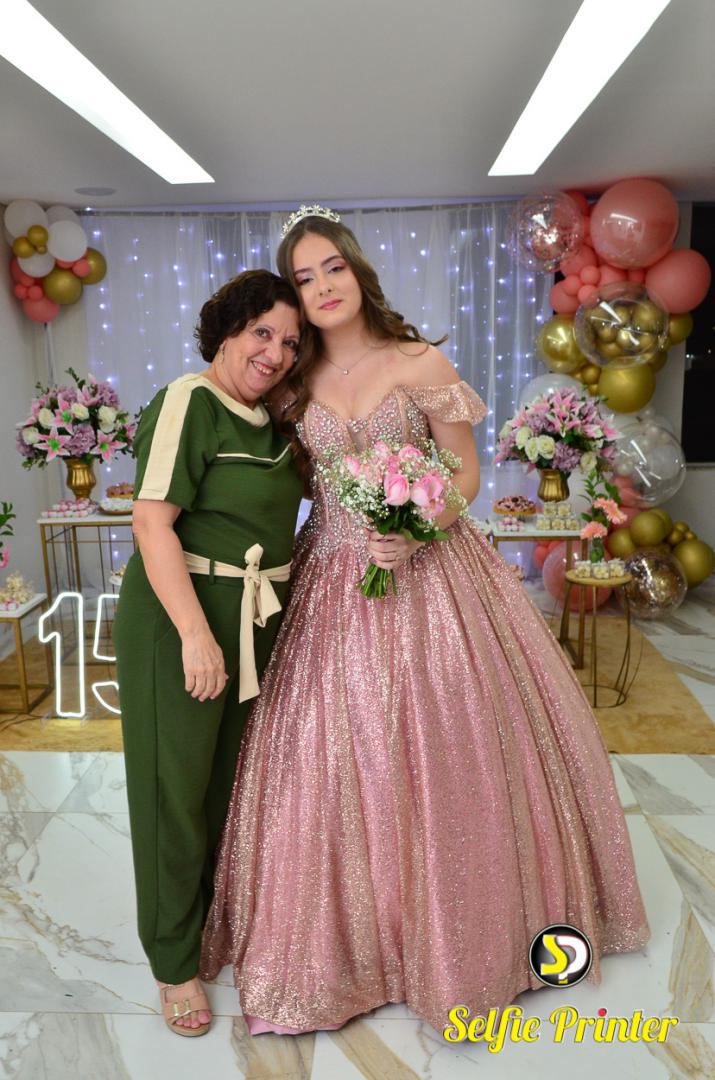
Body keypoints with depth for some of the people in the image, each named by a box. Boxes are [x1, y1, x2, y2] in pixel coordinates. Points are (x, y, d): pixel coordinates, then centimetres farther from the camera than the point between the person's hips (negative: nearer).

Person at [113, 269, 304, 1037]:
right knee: (179, 784, 6)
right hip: (182, 615, -7)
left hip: (260, 620, 8)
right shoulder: (189, 403, -13)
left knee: (236, 778, 19)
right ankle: (175, 963, 25)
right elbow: (152, 520, -21)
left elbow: (306, 486, 26)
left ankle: (221, 921, 42)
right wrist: (196, 633, -25)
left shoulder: (269, 420, 10)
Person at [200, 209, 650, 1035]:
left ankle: (460, 925, 30)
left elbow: (466, 473, -3)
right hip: (335, 586, 3)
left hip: (427, 574, -2)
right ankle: (354, 931, 27)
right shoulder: (298, 383, 7)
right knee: (340, 761, 5)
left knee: (445, 754, 6)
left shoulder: (422, 364, -3)